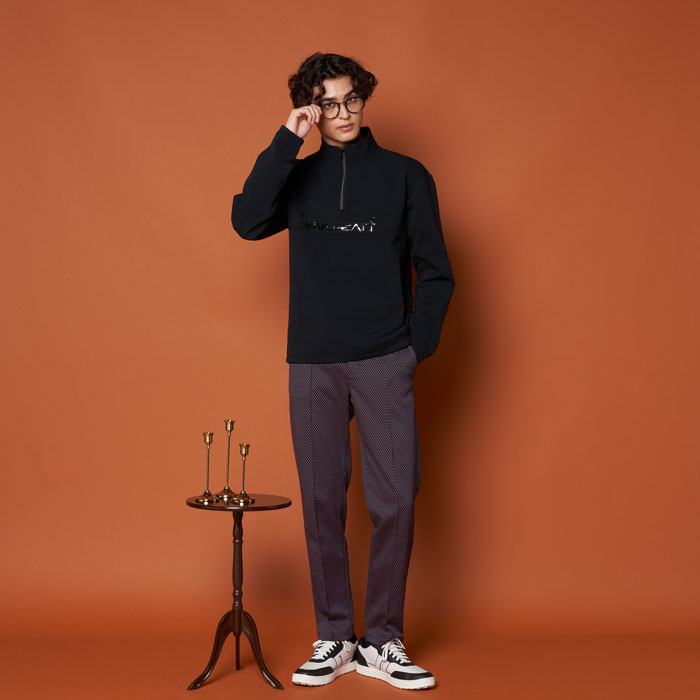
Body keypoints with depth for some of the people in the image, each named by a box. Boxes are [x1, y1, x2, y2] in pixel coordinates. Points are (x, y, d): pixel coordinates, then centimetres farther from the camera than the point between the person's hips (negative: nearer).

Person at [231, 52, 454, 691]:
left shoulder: (405, 175, 8)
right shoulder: (298, 178, 12)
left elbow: (436, 272, 8)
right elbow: (247, 221, -8)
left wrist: (416, 346, -1)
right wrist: (287, 141, -7)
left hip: (384, 365, -1)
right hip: (313, 366, 1)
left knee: (395, 502, -5)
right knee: (322, 503, 4)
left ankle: (382, 643, 8)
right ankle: (334, 639, 16)